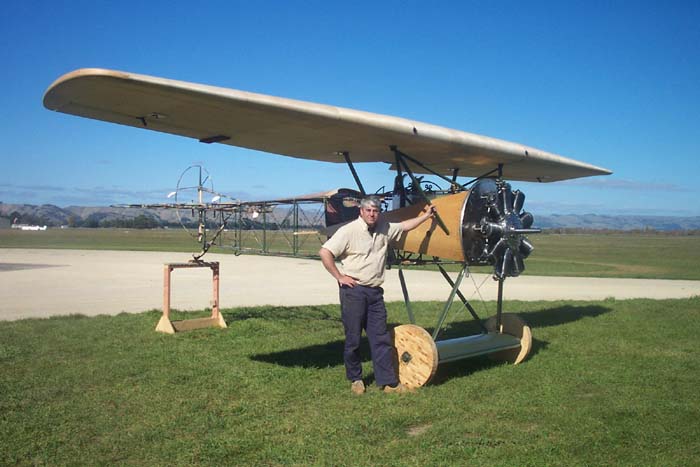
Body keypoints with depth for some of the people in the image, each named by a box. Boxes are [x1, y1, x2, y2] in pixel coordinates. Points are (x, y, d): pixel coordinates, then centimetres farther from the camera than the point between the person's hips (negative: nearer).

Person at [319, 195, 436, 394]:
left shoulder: (384, 229, 9)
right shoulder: (349, 231, -10)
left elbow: (405, 226, 25)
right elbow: (325, 252, -15)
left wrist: (426, 215, 25)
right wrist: (339, 277, -13)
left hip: (375, 292, 6)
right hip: (353, 291, -6)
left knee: (381, 338, 6)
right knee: (353, 338, 4)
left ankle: (388, 382, 11)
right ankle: (355, 379, 20)